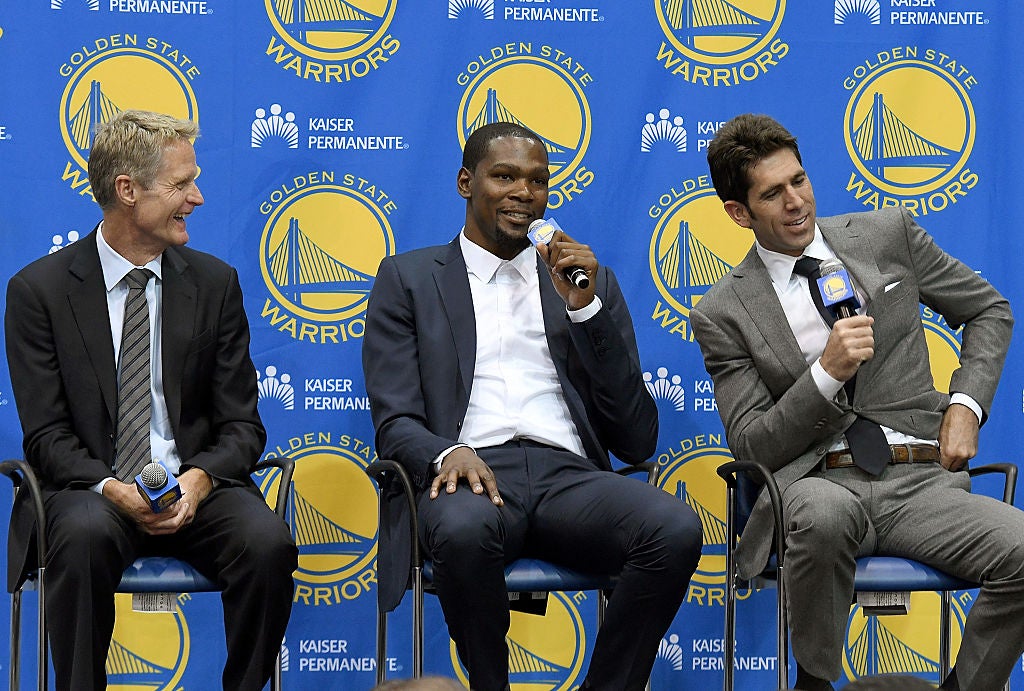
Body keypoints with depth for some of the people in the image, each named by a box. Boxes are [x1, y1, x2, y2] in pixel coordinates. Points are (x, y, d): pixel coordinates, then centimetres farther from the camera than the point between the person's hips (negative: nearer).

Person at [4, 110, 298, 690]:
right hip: (91, 490, -2)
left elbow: (241, 423, 6)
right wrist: (110, 489, -22)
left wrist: (200, 478, -16)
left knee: (269, 542, -28)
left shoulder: (215, 283, 7)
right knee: (85, 535, -36)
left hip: (197, 487, 2)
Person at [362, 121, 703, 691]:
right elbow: (395, 424, 7)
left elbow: (637, 440, 12)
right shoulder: (408, 278, 17)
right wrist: (448, 453, -18)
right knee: (464, 530, -38)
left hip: (569, 475, 2)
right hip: (473, 473, -2)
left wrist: (584, 305, 2)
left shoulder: (593, 282, 22)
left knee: (677, 528, -30)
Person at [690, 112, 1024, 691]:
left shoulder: (889, 235, 11)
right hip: (816, 485, -2)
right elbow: (751, 445, 0)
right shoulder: (724, 314, 5)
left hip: (919, 481, 2)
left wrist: (965, 405, 6)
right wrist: (827, 373, -14)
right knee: (824, 513, -40)